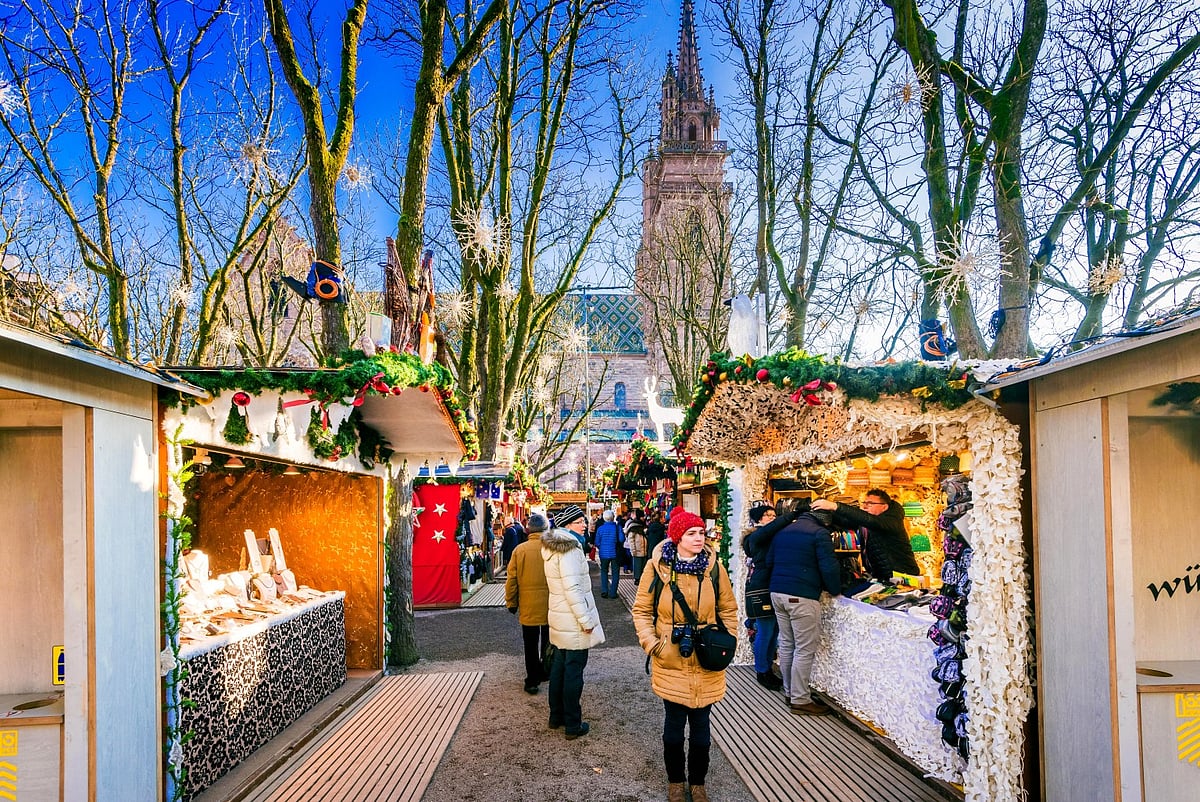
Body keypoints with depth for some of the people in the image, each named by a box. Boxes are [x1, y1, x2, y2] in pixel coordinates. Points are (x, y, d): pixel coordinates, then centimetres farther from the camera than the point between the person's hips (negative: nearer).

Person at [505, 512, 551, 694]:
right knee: (548, 643, 19)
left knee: (531, 645, 11)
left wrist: (511, 602, 8)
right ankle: (545, 672, 30)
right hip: (551, 606, 0)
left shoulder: (520, 549, -9)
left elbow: (512, 579, -4)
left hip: (528, 607, 0)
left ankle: (532, 680, 13)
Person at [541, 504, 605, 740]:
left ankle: (556, 716, 29)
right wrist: (585, 619, -20)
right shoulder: (569, 548, -20)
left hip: (558, 616, 9)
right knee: (574, 669, -1)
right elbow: (572, 588, -24)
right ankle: (572, 724, 7)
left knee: (559, 665, 18)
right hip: (573, 619, -9)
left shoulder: (553, 546, 10)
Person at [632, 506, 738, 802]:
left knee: (701, 726, 12)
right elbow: (641, 609, 0)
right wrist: (651, 643, -10)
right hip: (670, 662, -1)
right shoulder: (657, 566, -7)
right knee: (674, 725, 9)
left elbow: (728, 610, 8)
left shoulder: (713, 567, -2)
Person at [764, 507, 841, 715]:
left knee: (786, 644, 16)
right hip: (802, 597, -8)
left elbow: (769, 562, 22)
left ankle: (789, 691, 24)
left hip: (777, 593, 8)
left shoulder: (783, 531, 16)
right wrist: (836, 591, 2)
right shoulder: (819, 533, -8)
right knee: (805, 649, -2)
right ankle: (800, 700, 2)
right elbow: (829, 567, -13)